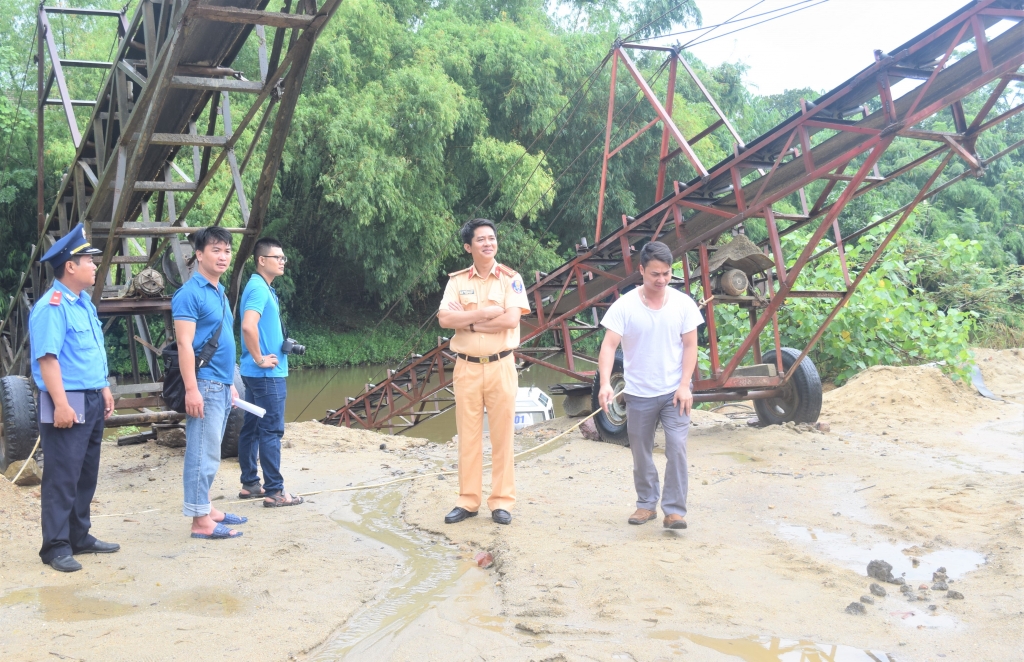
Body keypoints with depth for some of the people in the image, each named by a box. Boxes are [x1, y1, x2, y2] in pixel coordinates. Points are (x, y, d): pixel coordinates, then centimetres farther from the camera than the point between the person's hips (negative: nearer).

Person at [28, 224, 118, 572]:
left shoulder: (84, 302, 14)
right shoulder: (51, 307, -17)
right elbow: (47, 358, -22)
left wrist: (104, 389, 21)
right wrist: (61, 404, -26)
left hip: (91, 401, 10)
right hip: (68, 403, -10)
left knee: (86, 474, 15)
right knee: (62, 477, -5)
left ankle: (79, 537, 24)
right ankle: (56, 547, 2)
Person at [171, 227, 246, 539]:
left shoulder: (220, 292, 16)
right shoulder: (190, 293, -11)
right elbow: (184, 344, -17)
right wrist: (191, 389, -22)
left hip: (222, 385, 9)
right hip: (204, 385, -9)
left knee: (209, 452, 15)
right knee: (203, 454, -6)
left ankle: (206, 507, 22)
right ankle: (200, 520, -2)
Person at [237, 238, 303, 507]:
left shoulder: (263, 288, 15)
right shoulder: (259, 289, -16)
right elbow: (248, 326, -31)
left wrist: (283, 343, 16)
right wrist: (259, 358, -20)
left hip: (256, 374, 10)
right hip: (267, 374, -10)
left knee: (252, 429, 13)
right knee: (271, 431, -6)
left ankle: (250, 484, 21)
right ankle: (274, 491, -3)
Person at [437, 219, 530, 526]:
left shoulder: (510, 279, 0)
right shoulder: (457, 281, 5)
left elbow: (511, 319, -14)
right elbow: (444, 318, -9)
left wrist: (467, 321, -11)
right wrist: (486, 312, -15)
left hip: (500, 366, -2)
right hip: (466, 368, 2)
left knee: (502, 436, 2)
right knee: (468, 436, 7)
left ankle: (501, 501, 10)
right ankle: (468, 501, 15)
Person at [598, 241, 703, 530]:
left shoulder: (683, 303, -3)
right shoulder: (624, 306, -8)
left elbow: (690, 346, -1)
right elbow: (609, 345, -14)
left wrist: (684, 386, -9)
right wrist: (605, 383, -28)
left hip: (674, 392, 0)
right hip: (638, 394, 0)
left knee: (677, 447, -11)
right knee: (641, 453, 11)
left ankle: (674, 509, -5)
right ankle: (646, 504, 28)